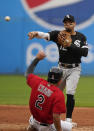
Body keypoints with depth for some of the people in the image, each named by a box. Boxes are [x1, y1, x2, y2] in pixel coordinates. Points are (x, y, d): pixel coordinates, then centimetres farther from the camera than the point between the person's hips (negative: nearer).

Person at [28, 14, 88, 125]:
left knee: (70, 93, -16)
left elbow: (85, 53, -13)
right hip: (61, 68, 2)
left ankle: (68, 119, -10)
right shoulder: (58, 34, -1)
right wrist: (36, 33, -41)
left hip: (74, 69, -2)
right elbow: (46, 35, -19)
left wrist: (70, 45, -20)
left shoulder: (81, 37, -1)